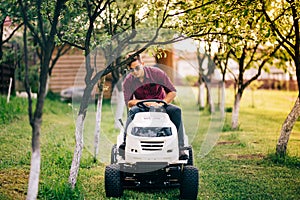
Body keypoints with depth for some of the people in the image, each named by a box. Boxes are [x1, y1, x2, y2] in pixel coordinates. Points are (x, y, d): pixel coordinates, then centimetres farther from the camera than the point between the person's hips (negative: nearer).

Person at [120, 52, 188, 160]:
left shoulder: (156, 73, -10)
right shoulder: (128, 81, -6)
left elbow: (172, 92, -7)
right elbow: (128, 102, -10)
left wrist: (161, 103, -24)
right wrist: (146, 103, -27)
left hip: (161, 105, 0)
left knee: (176, 111, -30)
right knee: (133, 111, -34)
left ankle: (180, 148, -34)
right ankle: (126, 141, -39)